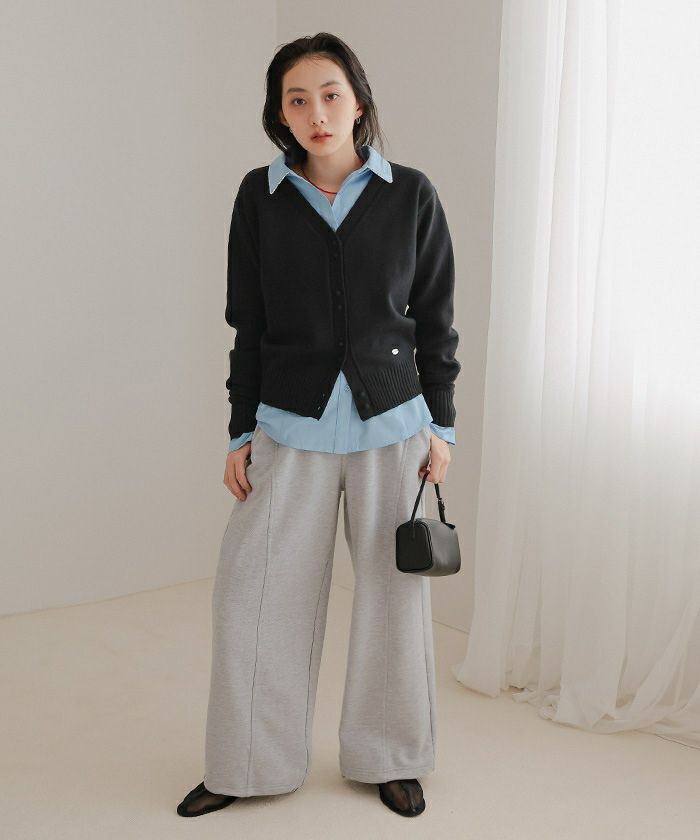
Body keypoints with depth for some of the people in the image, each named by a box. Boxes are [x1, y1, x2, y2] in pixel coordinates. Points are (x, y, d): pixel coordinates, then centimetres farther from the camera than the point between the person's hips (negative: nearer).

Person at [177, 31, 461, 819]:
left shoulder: (410, 196, -2)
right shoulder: (260, 196, 1)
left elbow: (436, 320, 3)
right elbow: (249, 326, 5)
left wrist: (440, 427, 1)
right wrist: (240, 434, 4)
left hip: (392, 424, 0)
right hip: (292, 427, 1)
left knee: (392, 591, 7)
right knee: (255, 590, 1)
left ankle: (389, 757, 26)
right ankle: (250, 764, 20)